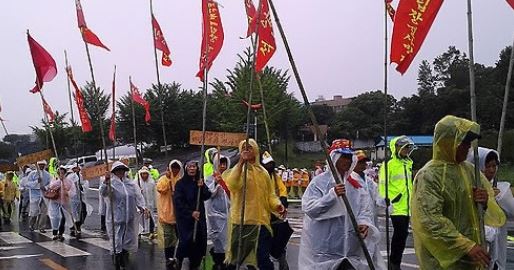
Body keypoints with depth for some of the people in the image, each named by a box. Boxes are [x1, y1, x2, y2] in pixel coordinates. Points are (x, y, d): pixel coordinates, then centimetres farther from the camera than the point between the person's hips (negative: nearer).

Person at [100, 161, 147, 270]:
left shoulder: (131, 184, 11)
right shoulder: (111, 183, -5)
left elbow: (138, 197, 13)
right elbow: (103, 192, -24)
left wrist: (142, 207, -4)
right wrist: (106, 181, -41)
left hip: (130, 219, 5)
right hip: (116, 219, -5)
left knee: (127, 243, 12)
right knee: (117, 244, -3)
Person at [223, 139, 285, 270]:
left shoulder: (263, 172, 11)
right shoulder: (237, 170, 1)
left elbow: (270, 194, 11)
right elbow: (232, 185, -21)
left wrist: (277, 205, -10)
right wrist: (241, 163, -25)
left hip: (261, 221, 2)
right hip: (241, 221, -2)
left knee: (263, 258, -1)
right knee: (236, 257, 8)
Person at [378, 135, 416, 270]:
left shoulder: (408, 164, 16)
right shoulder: (389, 164, -8)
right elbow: (382, 186, -12)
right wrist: (385, 202, -17)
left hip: (407, 206, 8)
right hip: (396, 206, -8)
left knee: (402, 233, 10)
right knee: (400, 233, -10)